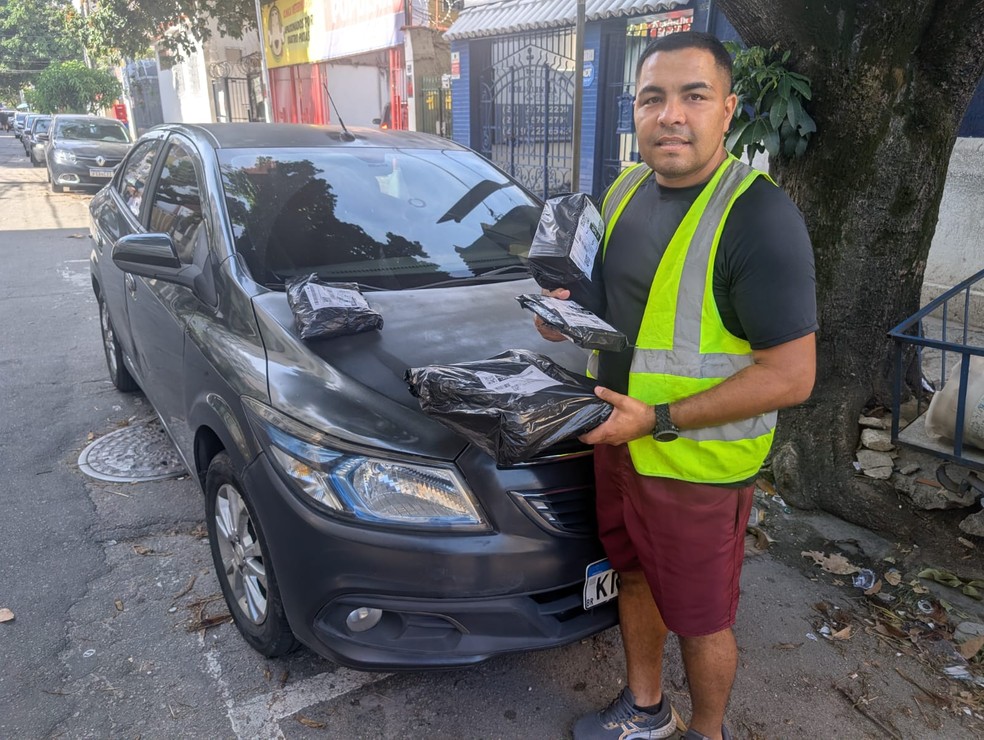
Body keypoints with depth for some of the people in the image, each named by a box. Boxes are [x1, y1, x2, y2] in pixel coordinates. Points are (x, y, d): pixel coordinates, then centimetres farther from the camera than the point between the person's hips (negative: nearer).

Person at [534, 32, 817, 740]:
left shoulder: (759, 215, -21)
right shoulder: (626, 190, 5)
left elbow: (792, 374, -23)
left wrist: (660, 419, -24)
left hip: (698, 466, -7)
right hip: (620, 442, 8)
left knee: (701, 620, 12)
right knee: (634, 578, 23)